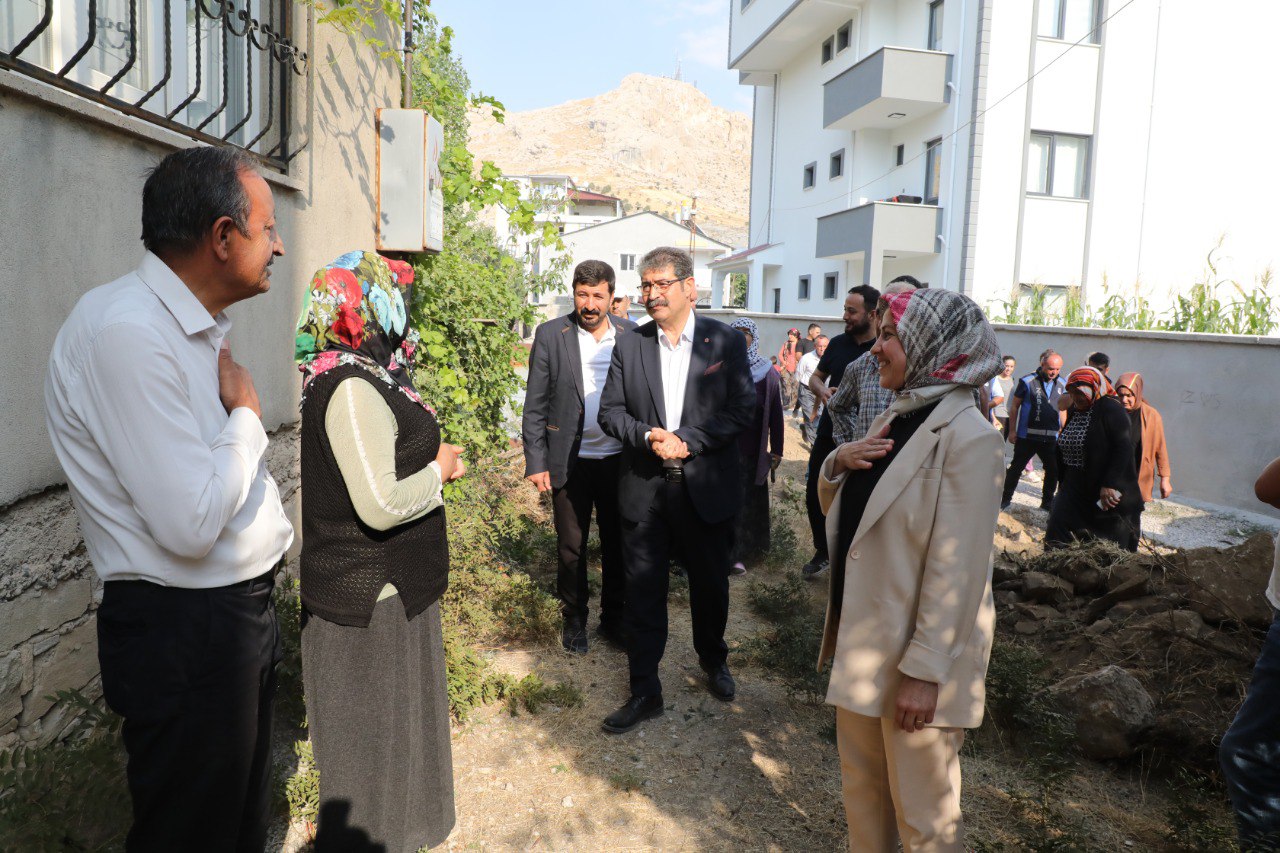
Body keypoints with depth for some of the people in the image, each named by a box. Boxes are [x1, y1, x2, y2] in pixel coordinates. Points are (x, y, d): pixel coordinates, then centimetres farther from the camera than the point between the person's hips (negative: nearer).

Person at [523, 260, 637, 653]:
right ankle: (574, 619, 29)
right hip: (570, 461, -1)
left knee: (617, 543, 12)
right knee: (571, 547, 11)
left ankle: (613, 617, 30)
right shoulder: (551, 334, -4)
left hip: (619, 459, 2)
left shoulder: (631, 334, 1)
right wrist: (536, 462, -8)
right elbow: (535, 404, -3)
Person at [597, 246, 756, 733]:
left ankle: (713, 661, 43)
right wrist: (648, 436, -16)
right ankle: (644, 692, 21)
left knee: (710, 584, 15)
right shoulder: (629, 346, 5)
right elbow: (611, 412, 3)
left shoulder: (726, 342, -1)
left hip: (706, 487, -1)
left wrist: (687, 440, -17)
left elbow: (742, 408, -7)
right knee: (643, 592, 7)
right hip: (644, 489, 1)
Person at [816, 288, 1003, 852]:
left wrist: (925, 670, -19)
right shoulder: (896, 417, 7)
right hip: (862, 637, 8)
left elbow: (957, 568, -20)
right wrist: (838, 462, -7)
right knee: (861, 782, 22)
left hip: (918, 655, -8)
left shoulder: (967, 438, -18)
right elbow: (839, 510, 14)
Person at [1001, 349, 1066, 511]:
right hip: (1027, 436, -4)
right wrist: (1012, 430, -3)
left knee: (1053, 470, 9)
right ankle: (1006, 499, 15)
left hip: (1051, 438, 4)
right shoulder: (1027, 381, -6)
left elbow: (1062, 410, 16)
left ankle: (1047, 502, 25)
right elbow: (1014, 406, -1)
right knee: (1016, 468, 4)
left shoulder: (1062, 384, 7)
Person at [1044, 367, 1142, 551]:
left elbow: (1123, 449, -20)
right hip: (1074, 488, 7)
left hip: (1105, 493, -6)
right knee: (1055, 539, -3)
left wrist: (1110, 485, -26)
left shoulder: (1111, 410, -12)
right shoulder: (1073, 411, 10)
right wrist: (1063, 480, 16)